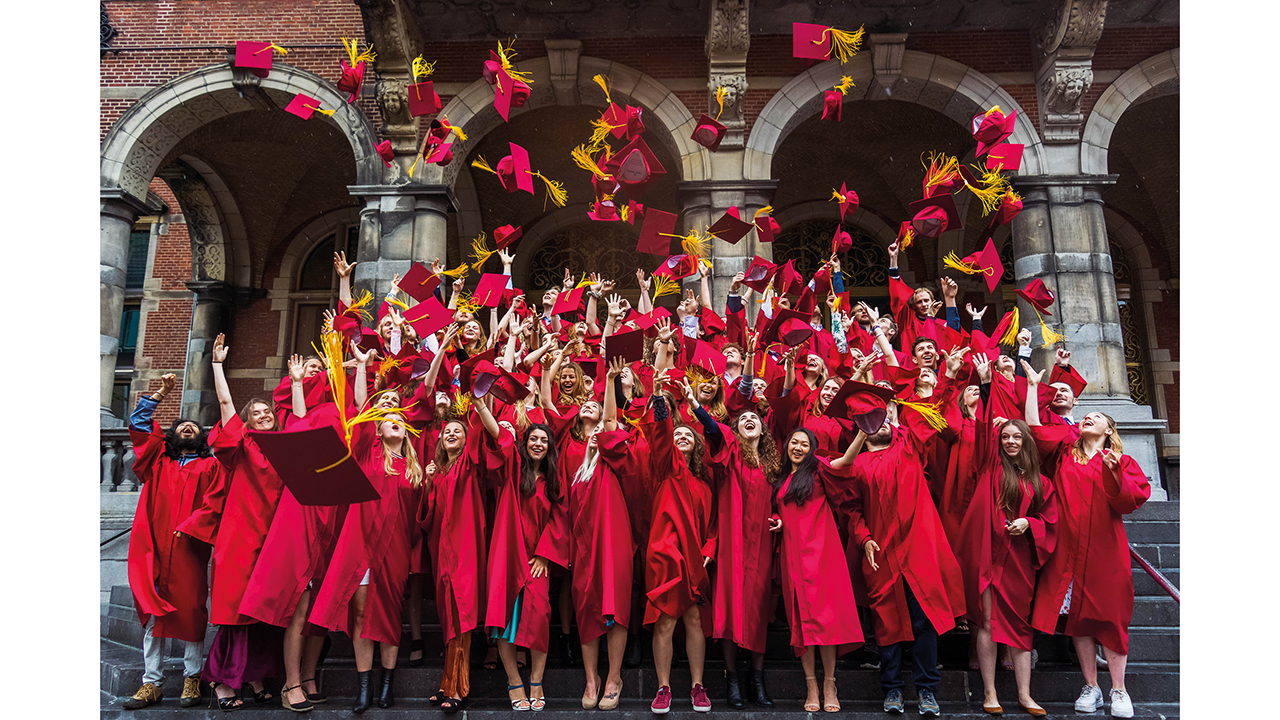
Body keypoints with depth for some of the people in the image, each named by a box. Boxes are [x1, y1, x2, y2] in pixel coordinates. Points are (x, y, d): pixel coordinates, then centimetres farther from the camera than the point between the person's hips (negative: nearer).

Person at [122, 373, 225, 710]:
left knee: (190, 611, -2)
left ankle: (191, 678, 8)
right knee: (152, 613, 2)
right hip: (154, 546, 3)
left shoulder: (210, 465, 11)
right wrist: (161, 393, 17)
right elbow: (138, 423, 20)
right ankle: (151, 682, 8)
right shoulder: (158, 460, 20)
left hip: (190, 548, -2)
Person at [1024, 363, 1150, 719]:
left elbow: (1131, 500, -2)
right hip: (1069, 547, 1)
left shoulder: (1121, 461, 8)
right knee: (1077, 614, 4)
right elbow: (1035, 428, 2)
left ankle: (1119, 690, 12)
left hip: (1105, 548, -1)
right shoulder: (1065, 451, 11)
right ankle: (1090, 686, 15)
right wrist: (1032, 385, 4)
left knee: (1110, 614, 0)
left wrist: (1113, 475, -18)